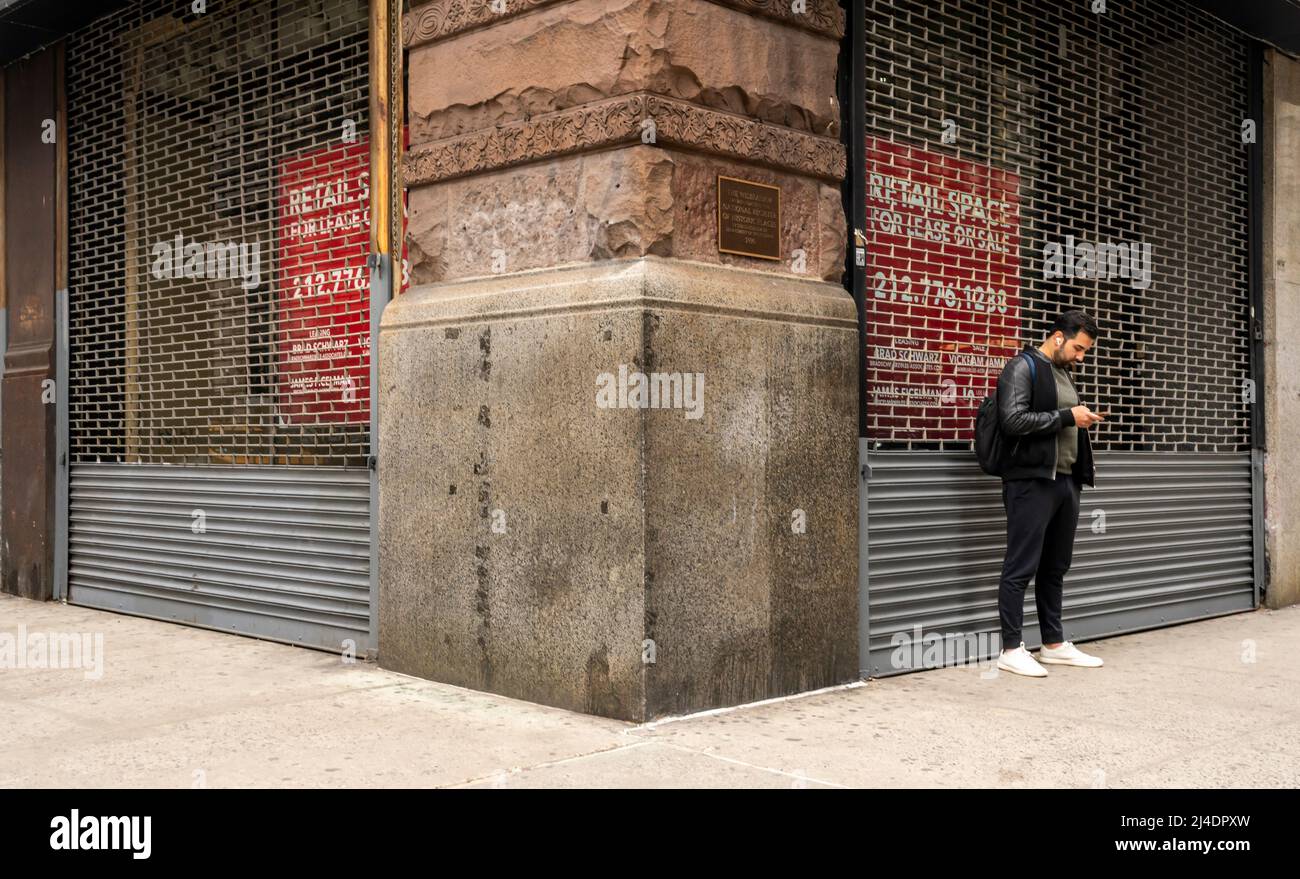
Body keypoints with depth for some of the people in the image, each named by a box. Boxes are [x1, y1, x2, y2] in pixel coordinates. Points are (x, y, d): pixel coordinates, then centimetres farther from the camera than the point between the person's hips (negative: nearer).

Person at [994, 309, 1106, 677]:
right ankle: (1011, 649, 2)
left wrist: (1083, 420, 10)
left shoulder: (1063, 373, 20)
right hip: (1032, 481, -9)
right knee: (1021, 568, -4)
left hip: (1065, 480, 9)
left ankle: (1054, 643, 21)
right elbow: (1013, 420, -18)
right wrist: (1067, 416, -15)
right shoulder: (1022, 367, -6)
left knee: (1056, 567, 13)